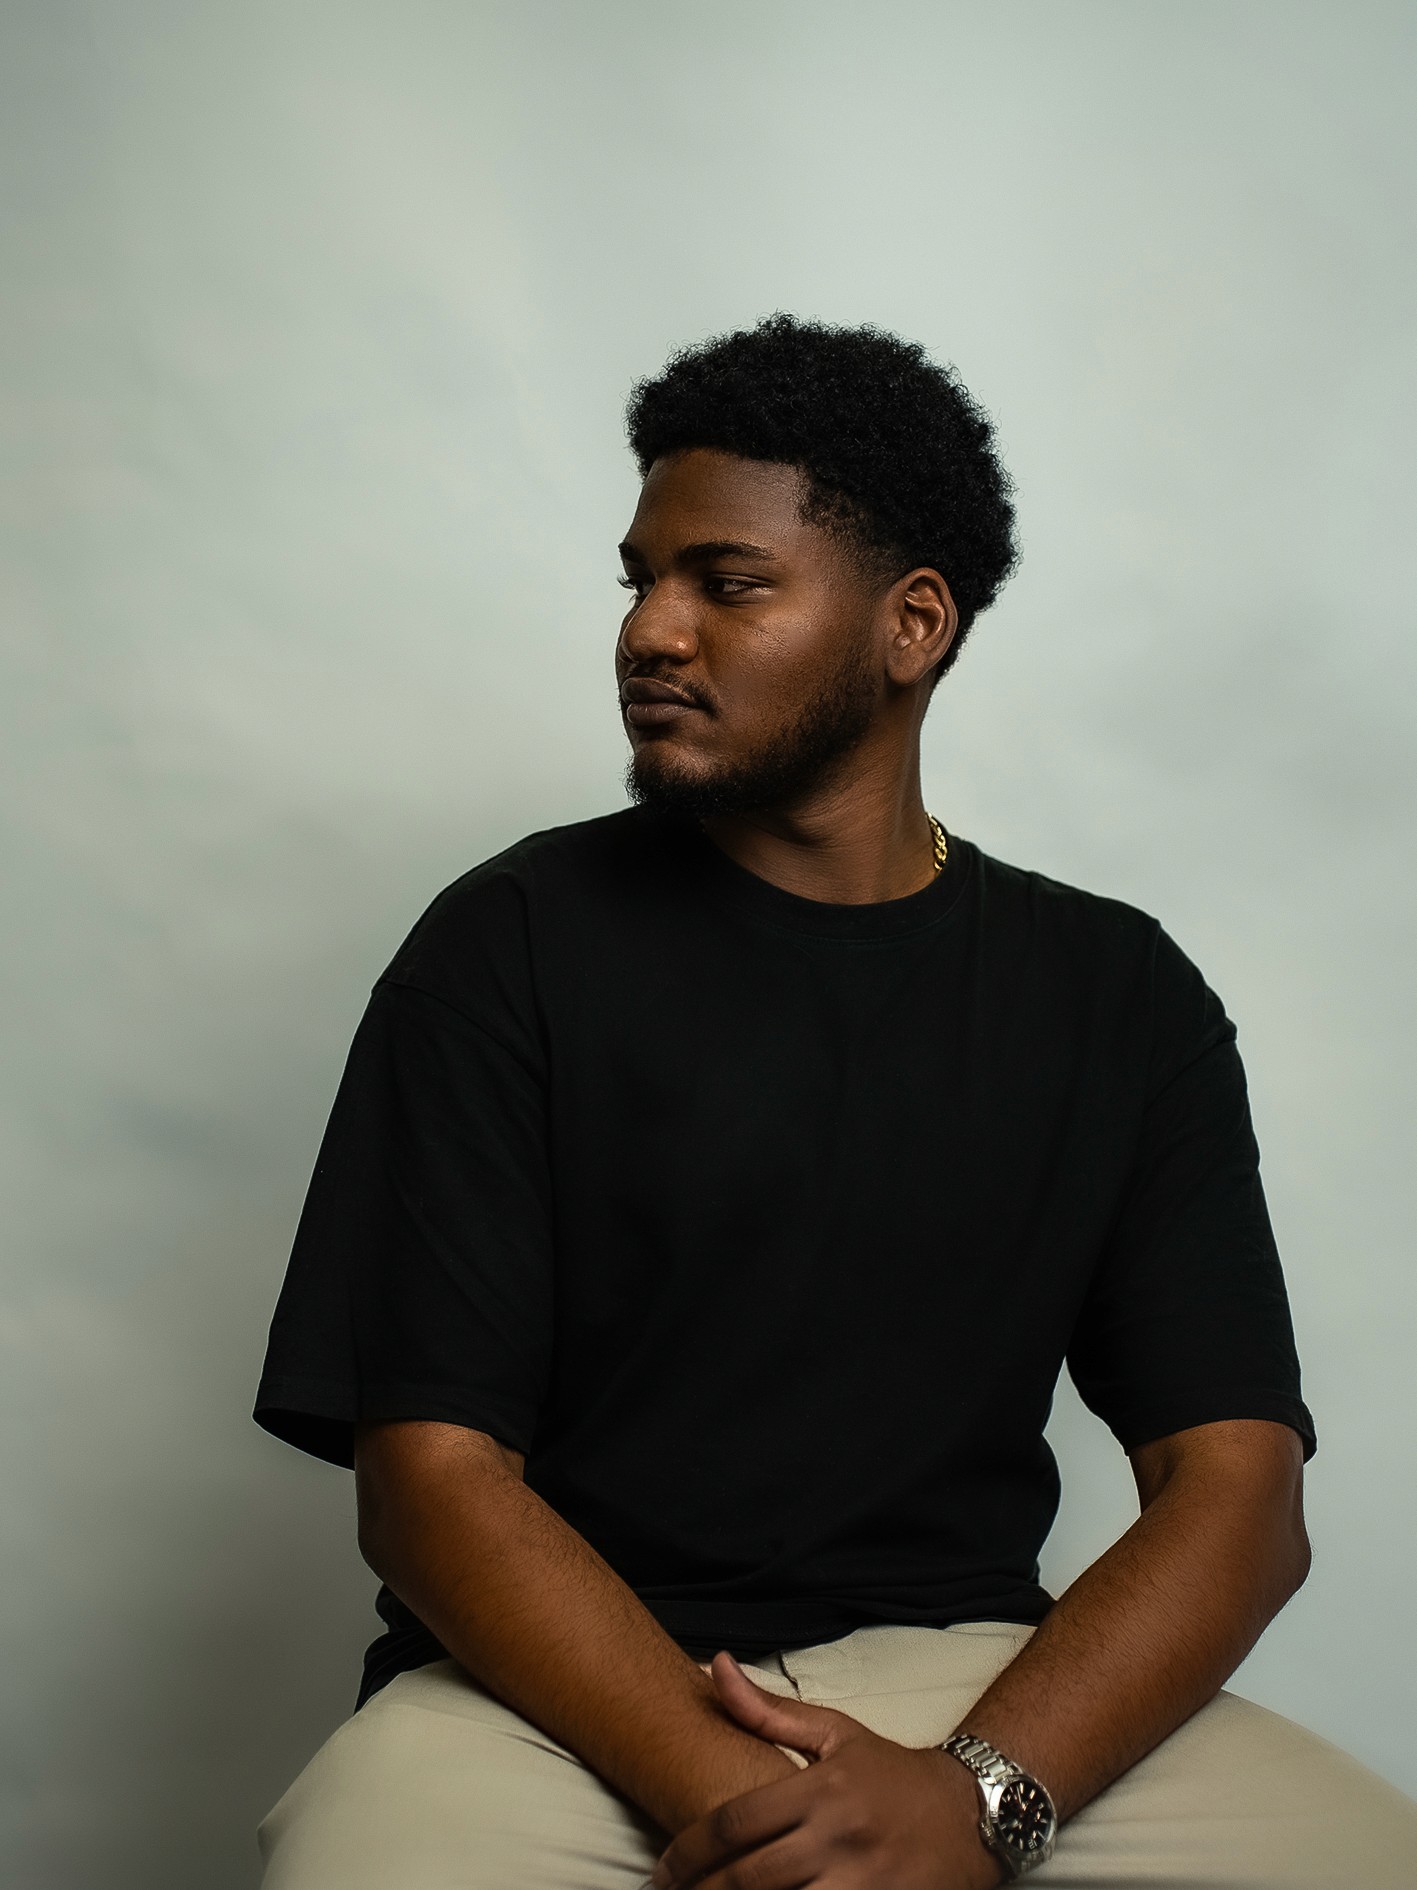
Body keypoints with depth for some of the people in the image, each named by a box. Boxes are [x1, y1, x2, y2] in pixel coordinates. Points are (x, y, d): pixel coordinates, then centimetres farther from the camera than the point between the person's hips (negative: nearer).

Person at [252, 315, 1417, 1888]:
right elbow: (432, 1474, -6)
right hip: (568, 1685, -1)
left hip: (982, 1684, 1)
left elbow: (1236, 1484, 0)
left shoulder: (1119, 994, 7)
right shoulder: (511, 948, 1)